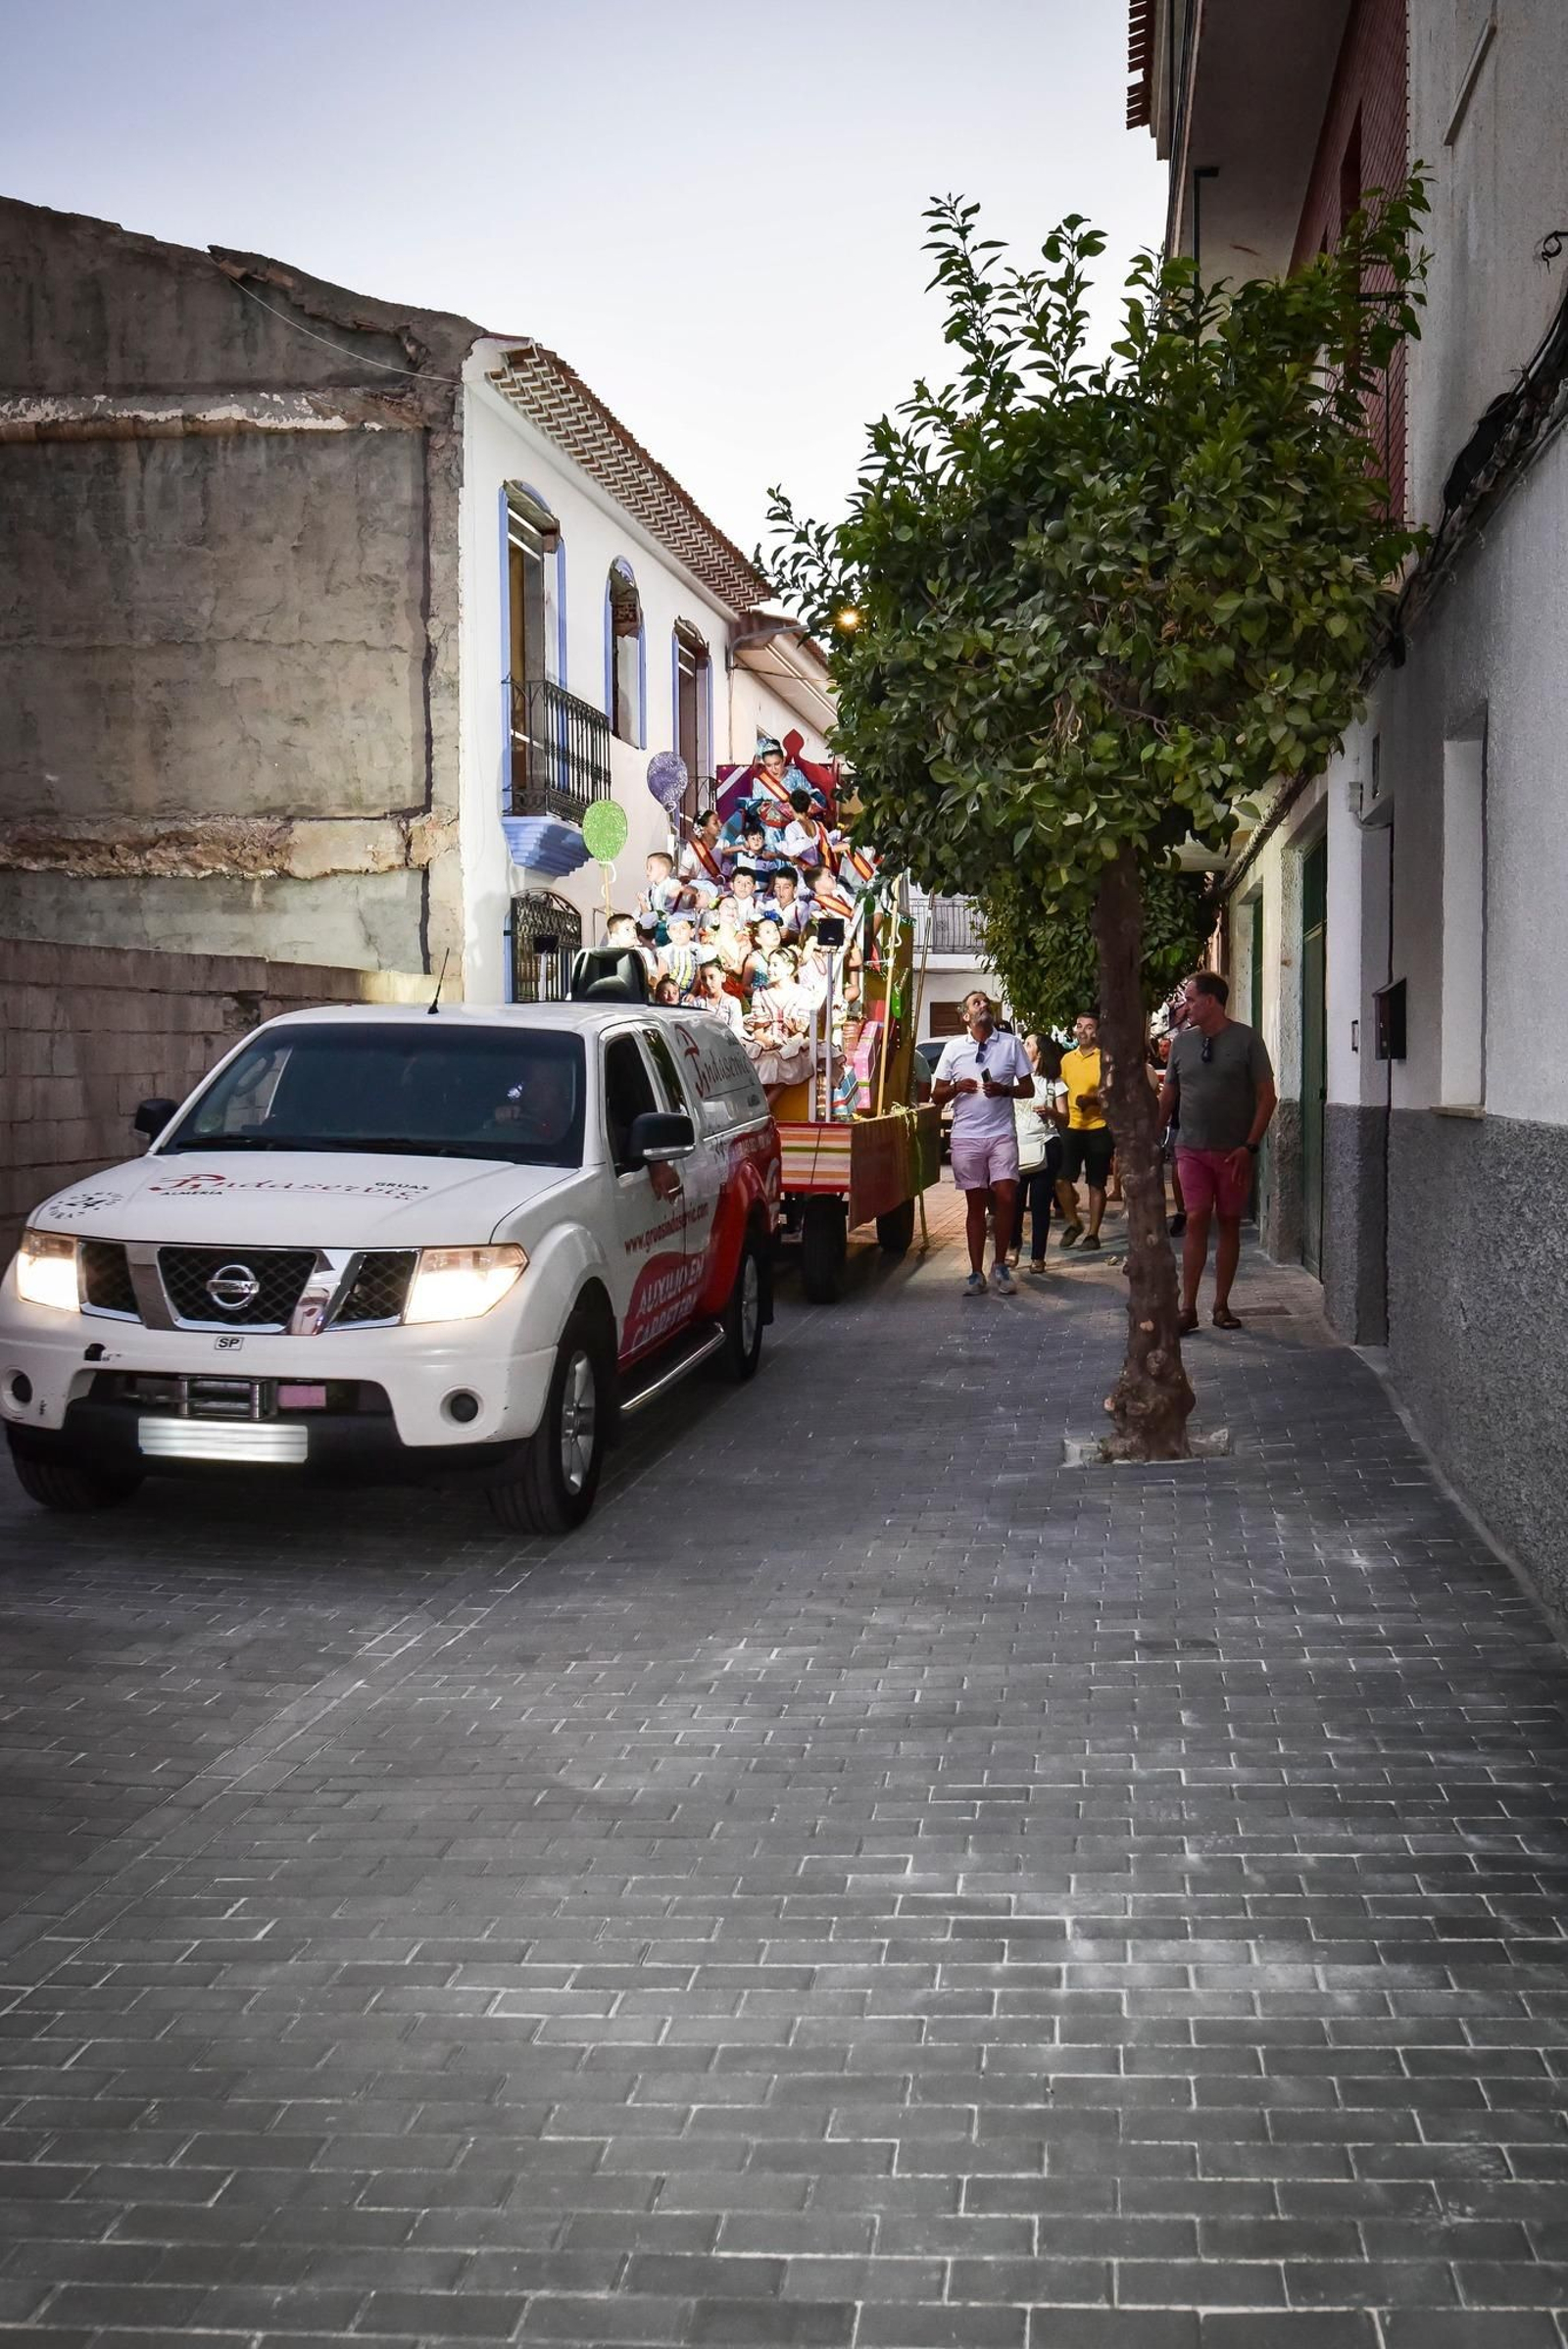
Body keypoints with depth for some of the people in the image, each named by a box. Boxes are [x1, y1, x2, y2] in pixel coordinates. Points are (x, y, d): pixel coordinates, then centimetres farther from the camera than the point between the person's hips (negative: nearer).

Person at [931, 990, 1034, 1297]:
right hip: (966, 1136, 0)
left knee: (1005, 1198, -9)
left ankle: (1000, 1266, 8)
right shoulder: (953, 1048, 5)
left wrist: (1004, 1090, -12)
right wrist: (956, 1088, -12)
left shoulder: (1011, 1044, 4)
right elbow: (937, 1095, 8)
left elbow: (1028, 1089, 6)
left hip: (1002, 1134, 0)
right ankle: (976, 1273, 9)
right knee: (975, 1204, 4)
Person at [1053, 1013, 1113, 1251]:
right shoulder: (1067, 1059, 12)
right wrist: (1060, 1116, 10)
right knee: (1062, 1179, -4)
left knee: (1096, 1184, 2)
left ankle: (1093, 1233, 11)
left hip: (1099, 1128, -4)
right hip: (1072, 1127, 4)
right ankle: (1073, 1223, 17)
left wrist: (1091, 1100, -24)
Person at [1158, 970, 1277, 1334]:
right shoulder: (1182, 1041, 7)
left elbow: (1267, 1096, -4)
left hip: (1234, 1152, -1)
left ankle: (1221, 1306, 13)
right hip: (1192, 1149, 2)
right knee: (1196, 1221, -7)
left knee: (1229, 1224, 6)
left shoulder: (1247, 1040, -3)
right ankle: (1188, 1309, -6)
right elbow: (1168, 1096, 15)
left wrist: (1250, 1146, -11)